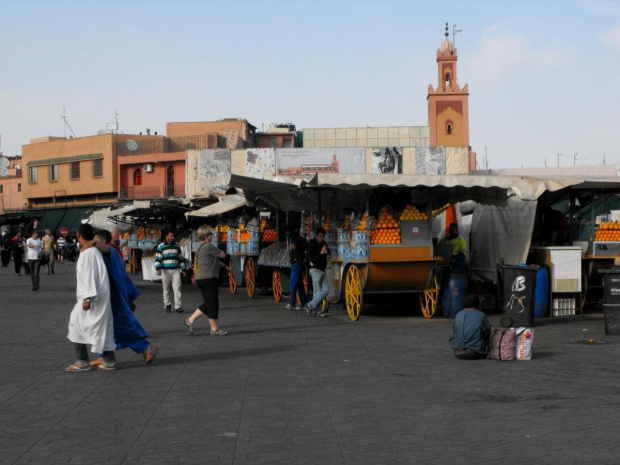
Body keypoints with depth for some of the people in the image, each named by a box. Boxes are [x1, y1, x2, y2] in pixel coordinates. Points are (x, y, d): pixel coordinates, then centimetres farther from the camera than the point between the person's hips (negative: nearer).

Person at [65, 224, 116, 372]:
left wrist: (87, 298, -22)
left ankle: (83, 361, 0)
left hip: (92, 297, -9)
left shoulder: (87, 254, -15)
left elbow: (89, 276, -20)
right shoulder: (94, 251, 13)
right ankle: (109, 360, 13)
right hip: (100, 296, 9)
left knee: (77, 324, -2)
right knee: (101, 327, 11)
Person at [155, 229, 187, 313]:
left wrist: (183, 269, 15)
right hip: (165, 271, -2)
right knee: (166, 289, 4)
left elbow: (181, 258, 18)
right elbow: (157, 258, -3)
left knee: (177, 288, -9)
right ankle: (167, 305, 16)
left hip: (176, 270, 2)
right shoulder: (161, 246, 1)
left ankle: (178, 306, -12)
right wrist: (158, 268, -16)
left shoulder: (177, 246, 12)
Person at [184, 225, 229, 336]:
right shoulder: (209, 246, -15)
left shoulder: (201, 247, 17)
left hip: (201, 279, 10)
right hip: (208, 280, -10)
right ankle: (214, 329, 6)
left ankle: (190, 320, 15)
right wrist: (220, 251, 11)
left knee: (208, 304, 16)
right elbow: (222, 255, -9)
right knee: (213, 303, -1)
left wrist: (225, 266, 29)